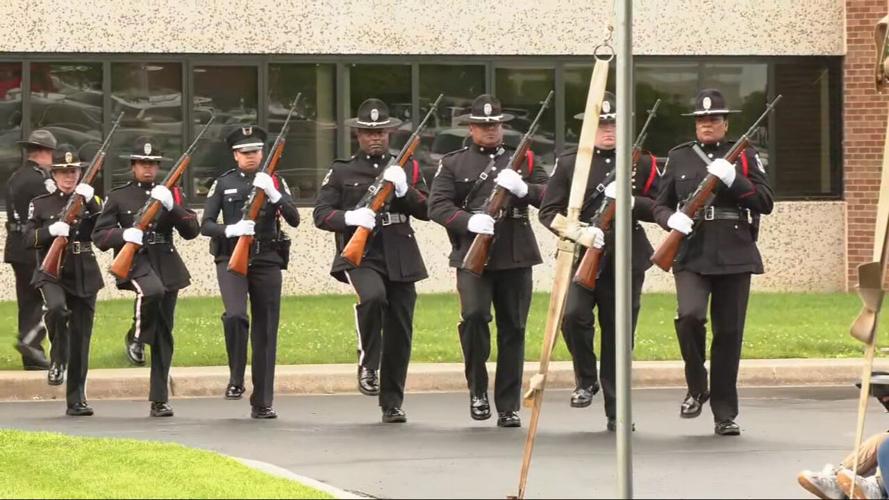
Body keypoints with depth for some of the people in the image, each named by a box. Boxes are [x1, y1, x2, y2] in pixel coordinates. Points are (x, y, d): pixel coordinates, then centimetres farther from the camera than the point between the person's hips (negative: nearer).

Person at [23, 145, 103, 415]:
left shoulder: (90, 201, 9)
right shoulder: (41, 204, 6)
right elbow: (28, 238, 0)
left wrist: (92, 201, -18)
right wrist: (51, 230, -18)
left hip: (84, 277, 2)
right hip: (52, 273, -2)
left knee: (81, 338, 2)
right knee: (56, 308, -34)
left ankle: (77, 400, 9)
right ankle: (58, 360, -8)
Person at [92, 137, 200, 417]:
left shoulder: (170, 194, 13)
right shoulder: (118, 197, 7)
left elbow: (192, 231, 3)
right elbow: (99, 237, 3)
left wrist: (171, 206, -12)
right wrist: (124, 234, -17)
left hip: (167, 263, 3)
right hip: (135, 259, -3)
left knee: (164, 335, 2)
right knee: (152, 290, -39)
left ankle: (159, 401, 7)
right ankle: (137, 337, -10)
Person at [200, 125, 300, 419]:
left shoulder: (275, 182, 8)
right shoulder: (224, 184, 7)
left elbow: (294, 219, -3)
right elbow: (205, 225, 3)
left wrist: (272, 194, -18)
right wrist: (230, 230, -17)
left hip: (267, 261, 1)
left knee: (265, 330, 2)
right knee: (235, 315, -26)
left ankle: (262, 403, 8)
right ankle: (236, 378, -7)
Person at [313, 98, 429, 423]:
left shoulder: (407, 168, 15)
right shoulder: (341, 172, 9)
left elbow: (426, 210, 8)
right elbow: (321, 214, 2)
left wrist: (403, 190, -11)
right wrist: (350, 217, -18)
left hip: (401, 259, 3)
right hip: (361, 257, -3)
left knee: (399, 332, 3)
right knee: (372, 296, -35)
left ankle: (392, 404, 14)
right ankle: (368, 365, -16)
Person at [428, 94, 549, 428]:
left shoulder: (523, 160, 15)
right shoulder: (453, 164, 10)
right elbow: (437, 206, 1)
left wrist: (523, 188, -13)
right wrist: (469, 221, -17)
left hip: (515, 258, 2)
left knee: (513, 330, 3)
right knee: (474, 314, -23)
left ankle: (509, 408, 10)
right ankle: (477, 388, -5)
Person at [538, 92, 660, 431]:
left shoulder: (641, 163, 7)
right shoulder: (569, 164, 4)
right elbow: (548, 211, 2)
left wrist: (632, 202, -15)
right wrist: (578, 231, -16)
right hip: (581, 258, -1)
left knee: (619, 335, 3)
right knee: (573, 315, -24)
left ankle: (617, 412, 13)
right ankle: (586, 380, 2)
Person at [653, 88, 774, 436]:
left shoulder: (745, 156, 8)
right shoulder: (679, 158, 11)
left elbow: (765, 203, 0)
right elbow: (660, 205, 14)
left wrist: (733, 179, -15)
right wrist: (672, 219, -10)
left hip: (734, 256, 0)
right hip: (692, 255, 0)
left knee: (729, 334, 2)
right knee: (690, 315, -23)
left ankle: (725, 414, 10)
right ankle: (697, 388, 0)